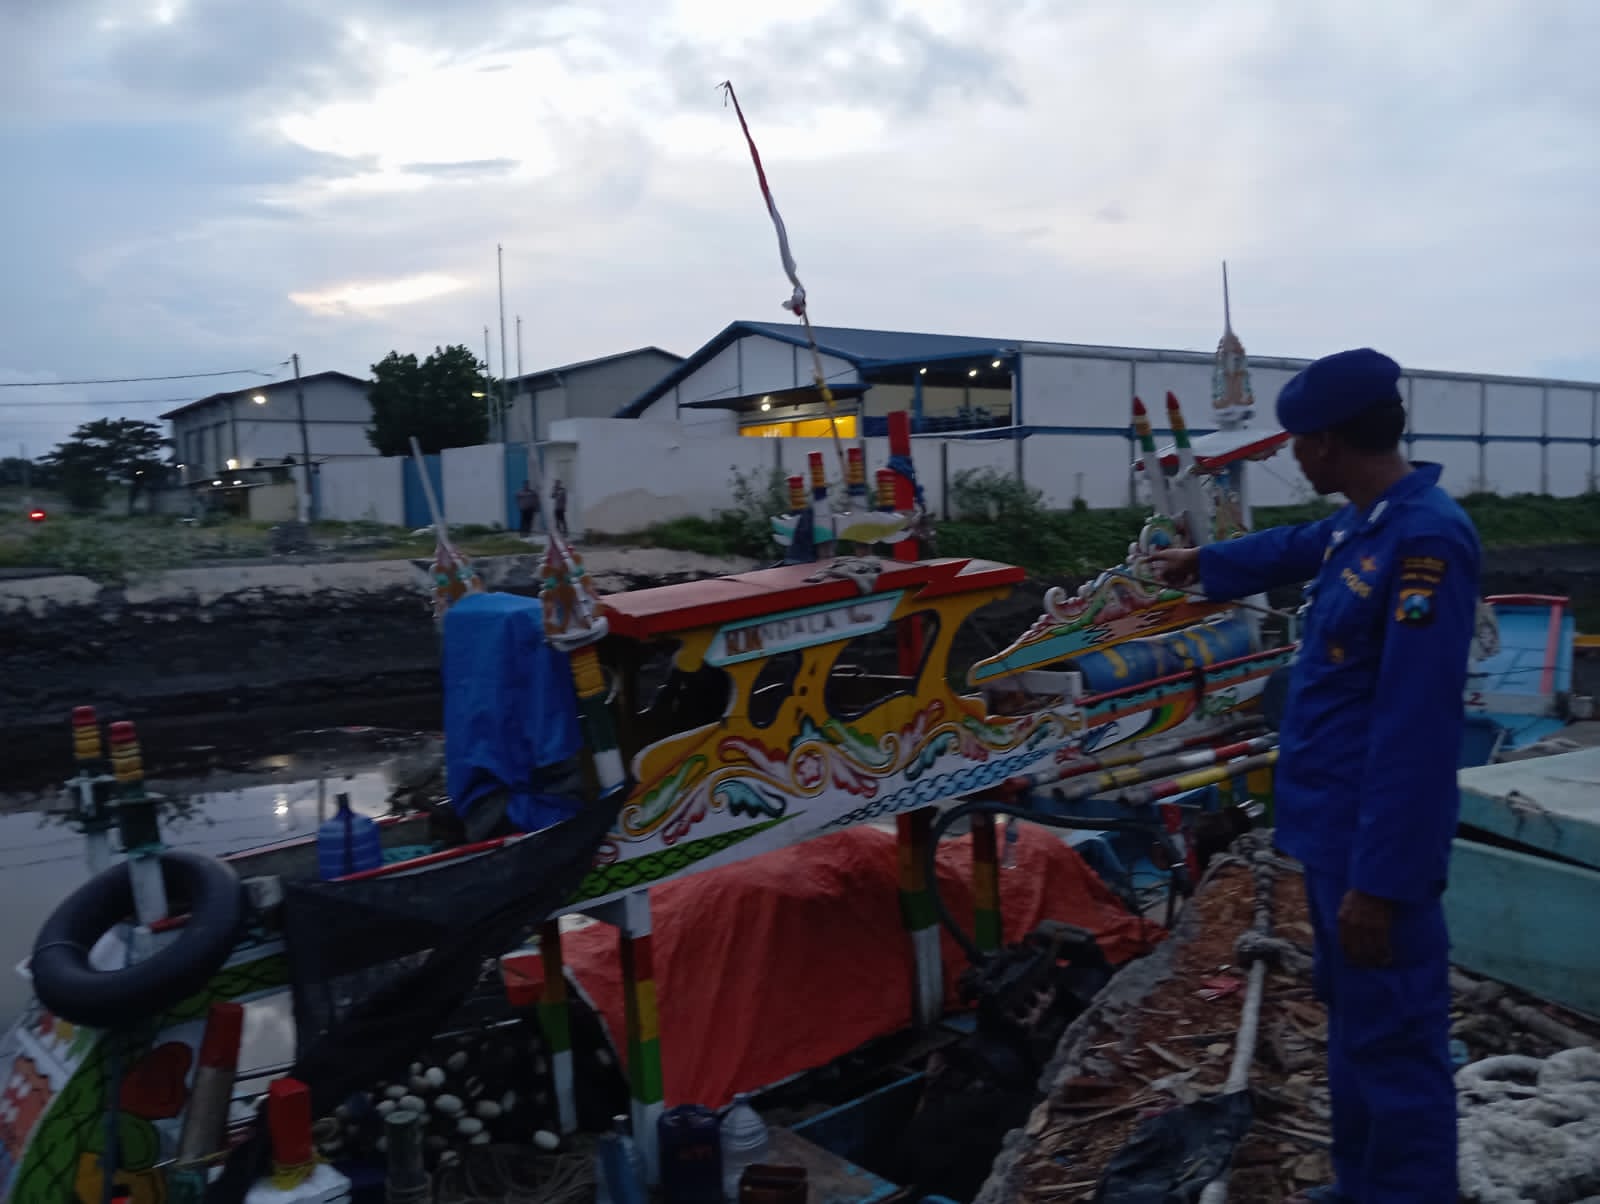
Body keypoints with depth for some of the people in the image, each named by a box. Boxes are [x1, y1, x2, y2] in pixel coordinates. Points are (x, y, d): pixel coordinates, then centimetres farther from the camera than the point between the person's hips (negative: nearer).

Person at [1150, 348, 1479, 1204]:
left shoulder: (1425, 537, -22)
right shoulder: (1360, 525, 8)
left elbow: (1415, 727, -26)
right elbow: (1292, 548, 33)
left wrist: (1381, 879, -26)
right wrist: (1203, 563, 49)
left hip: (1373, 845, -10)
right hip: (1334, 830, 10)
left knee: (1392, 1045, 1)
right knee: (1352, 1019, 22)